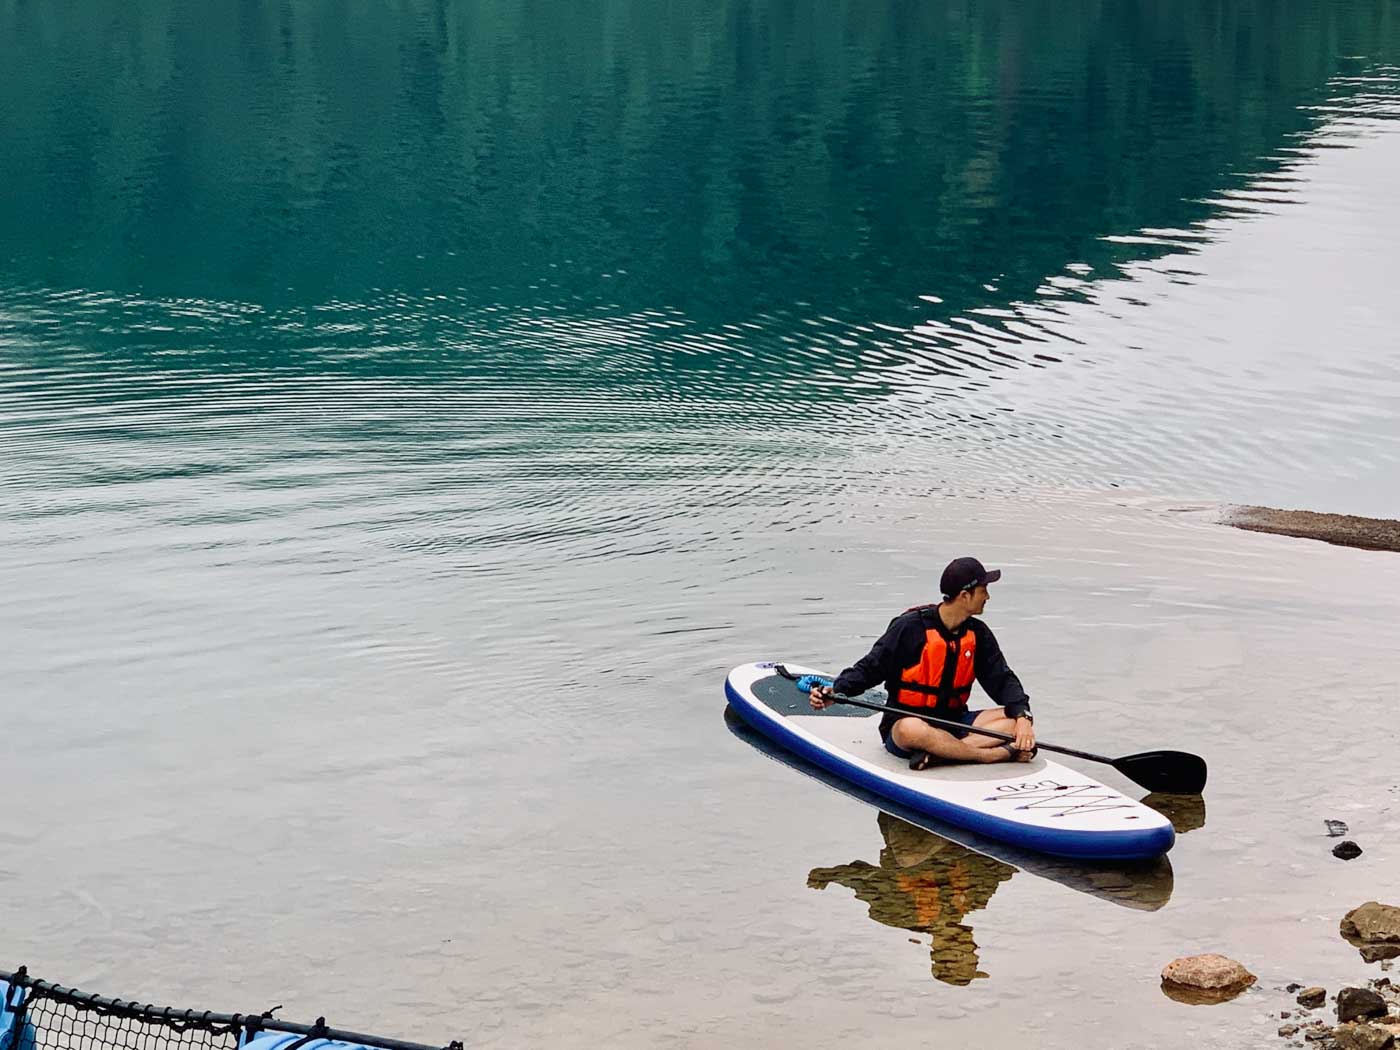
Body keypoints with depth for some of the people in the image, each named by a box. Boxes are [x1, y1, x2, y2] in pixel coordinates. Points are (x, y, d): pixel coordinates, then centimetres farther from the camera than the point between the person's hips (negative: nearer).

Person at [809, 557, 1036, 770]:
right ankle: (999, 754, -35)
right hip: (904, 722, -6)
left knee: (1014, 719, -18)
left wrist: (1022, 715, -16)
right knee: (912, 730, -42)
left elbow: (1002, 679, 3)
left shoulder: (977, 633, 5)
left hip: (954, 723, 6)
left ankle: (939, 753, -34)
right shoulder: (911, 627, -11)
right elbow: (870, 668, -9)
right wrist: (836, 690, -26)